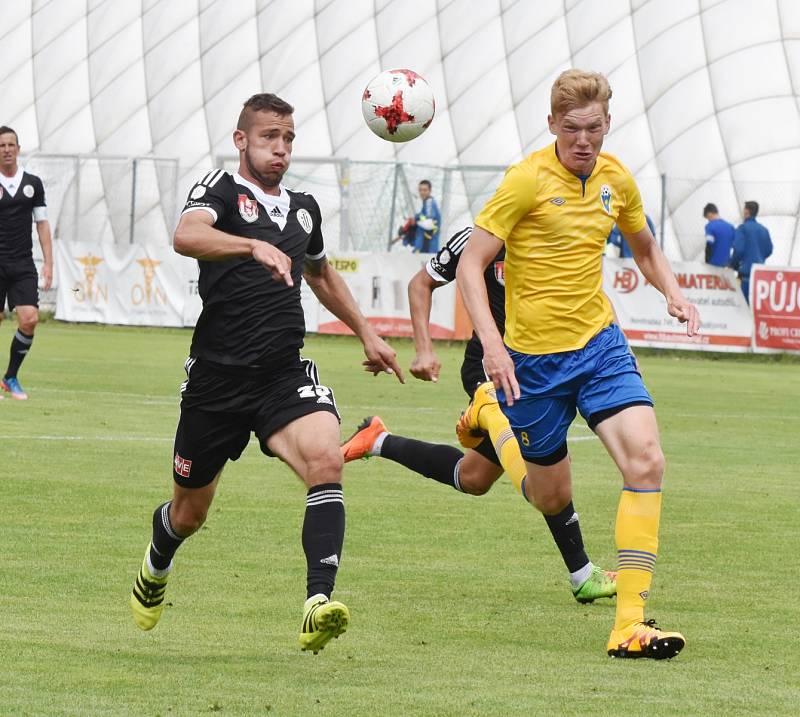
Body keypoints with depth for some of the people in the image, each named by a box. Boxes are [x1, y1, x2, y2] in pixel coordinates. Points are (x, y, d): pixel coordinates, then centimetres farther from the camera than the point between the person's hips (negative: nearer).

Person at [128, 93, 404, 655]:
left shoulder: (304, 209, 15)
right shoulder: (221, 189, -4)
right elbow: (186, 236, -28)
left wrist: (366, 333, 33)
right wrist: (256, 246, -42)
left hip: (286, 376, 3)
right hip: (218, 377, -3)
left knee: (326, 460, -27)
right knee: (190, 511, 12)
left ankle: (318, 605, -37)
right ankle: (156, 570, 48)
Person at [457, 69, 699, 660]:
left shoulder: (616, 179, 3)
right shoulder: (528, 179, -14)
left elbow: (644, 247, 23)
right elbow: (470, 266, -13)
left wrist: (673, 293, 2)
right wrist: (492, 344, -26)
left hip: (599, 344, 4)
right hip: (534, 356, -4)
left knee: (646, 460, -19)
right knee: (552, 499, 9)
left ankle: (629, 623, -19)